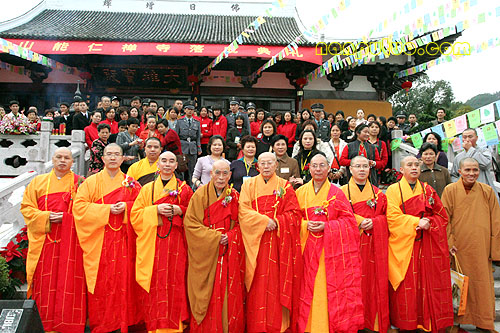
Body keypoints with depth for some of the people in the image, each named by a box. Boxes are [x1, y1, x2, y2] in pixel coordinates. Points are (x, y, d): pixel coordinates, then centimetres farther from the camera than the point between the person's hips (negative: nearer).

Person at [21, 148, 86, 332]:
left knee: (69, 282, -2)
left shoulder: (80, 182, 8)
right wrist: (46, 217, -8)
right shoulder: (38, 182, 12)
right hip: (45, 240, 2)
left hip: (71, 241, -1)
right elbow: (26, 207, 8)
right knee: (46, 282, 4)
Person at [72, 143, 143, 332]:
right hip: (99, 241, -1)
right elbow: (79, 206, -5)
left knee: (124, 279, 3)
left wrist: (126, 207, -12)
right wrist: (106, 209, -14)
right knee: (101, 281, 2)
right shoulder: (91, 182, 4)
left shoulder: (130, 183, 8)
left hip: (123, 240, 1)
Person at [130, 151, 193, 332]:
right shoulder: (147, 189, 10)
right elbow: (135, 214, 5)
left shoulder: (184, 188, 8)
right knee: (155, 284, 0)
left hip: (176, 244, 0)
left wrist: (179, 210, -9)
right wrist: (156, 210, -10)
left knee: (175, 282, -2)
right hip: (152, 243, 1)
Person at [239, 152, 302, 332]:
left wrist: (276, 222, -13)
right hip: (256, 243, 0)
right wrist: (264, 220, -15)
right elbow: (243, 211, -3)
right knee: (258, 285, 1)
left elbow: (294, 214, 2)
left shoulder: (285, 186, 8)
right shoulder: (249, 185, 8)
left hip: (279, 244, 0)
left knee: (277, 282, 0)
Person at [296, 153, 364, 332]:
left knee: (333, 287, -1)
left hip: (332, 249, -1)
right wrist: (306, 225, -10)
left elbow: (349, 219, 0)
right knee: (310, 288, 4)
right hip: (309, 249, 2)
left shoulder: (336, 193, 1)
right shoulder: (301, 192, 8)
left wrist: (326, 226, -13)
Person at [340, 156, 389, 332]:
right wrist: (360, 221, -14)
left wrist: (373, 222, -10)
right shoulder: (343, 191, 4)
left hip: (373, 244, 3)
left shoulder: (378, 193, 13)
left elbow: (384, 216, 9)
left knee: (373, 278, 4)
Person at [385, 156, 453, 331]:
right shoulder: (393, 190, 2)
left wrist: (428, 223, -8)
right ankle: (405, 324, 11)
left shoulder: (428, 190, 12)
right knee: (406, 286, -1)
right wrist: (416, 222, -15)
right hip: (403, 246, -3)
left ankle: (428, 324, 15)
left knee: (428, 285, 3)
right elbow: (392, 217, -8)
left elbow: (442, 216, 11)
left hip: (427, 246, 3)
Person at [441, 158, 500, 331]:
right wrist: (449, 243, -9)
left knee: (482, 284, 7)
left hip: (481, 248, 1)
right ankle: (457, 321, 24)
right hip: (458, 248, -1)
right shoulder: (450, 190, -2)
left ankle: (483, 323, 25)